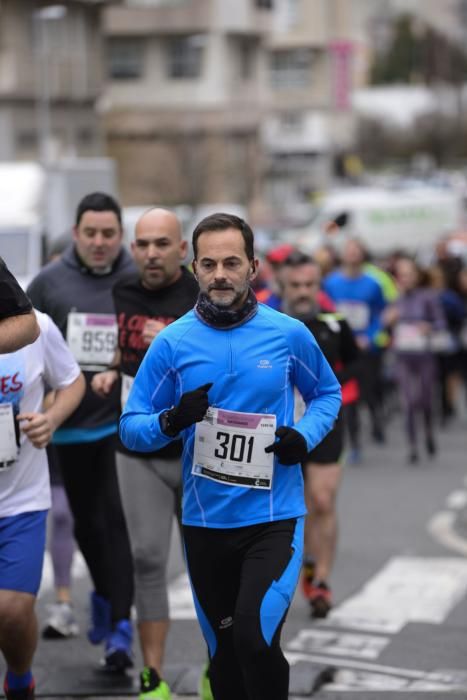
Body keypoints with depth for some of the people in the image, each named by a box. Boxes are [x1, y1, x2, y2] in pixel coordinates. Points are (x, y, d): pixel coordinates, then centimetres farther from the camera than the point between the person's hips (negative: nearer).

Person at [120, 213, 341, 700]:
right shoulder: (172, 343, -3)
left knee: (255, 638, -24)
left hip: (275, 517, -2)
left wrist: (306, 436, -6)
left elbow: (327, 394, 14)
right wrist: (171, 422, -20)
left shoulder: (289, 334, -3)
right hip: (205, 523, 2)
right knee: (224, 655, 15)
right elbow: (130, 429, 1)